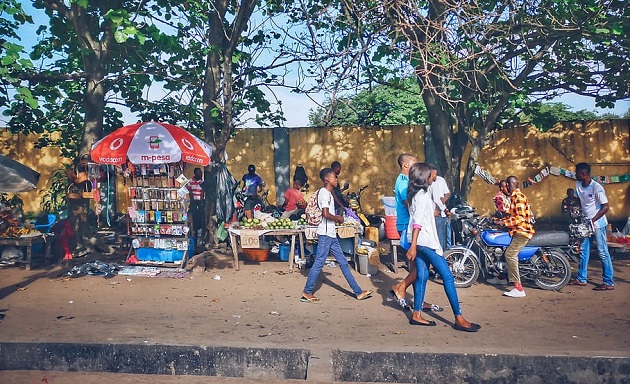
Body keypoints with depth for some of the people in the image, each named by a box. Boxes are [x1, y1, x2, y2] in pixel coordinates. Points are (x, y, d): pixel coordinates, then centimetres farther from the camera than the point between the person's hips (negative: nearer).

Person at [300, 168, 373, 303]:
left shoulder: (328, 193, 17)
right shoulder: (324, 192, -13)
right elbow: (325, 214, -24)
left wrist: (336, 217, 12)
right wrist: (338, 219, -9)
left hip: (331, 234, 10)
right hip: (325, 233, -10)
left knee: (343, 262, 10)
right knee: (319, 263, -4)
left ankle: (358, 292, 14)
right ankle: (306, 293, 6)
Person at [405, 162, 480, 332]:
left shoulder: (416, 193, 13)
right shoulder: (423, 195, -15)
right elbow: (418, 222, -21)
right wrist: (413, 246, -25)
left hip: (418, 241, 10)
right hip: (424, 241, -10)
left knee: (422, 275, 11)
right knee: (447, 276, -6)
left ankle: (417, 315, 13)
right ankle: (459, 319, -4)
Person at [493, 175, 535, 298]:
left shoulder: (518, 197, -14)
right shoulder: (514, 197, 18)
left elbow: (520, 218, -21)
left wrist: (504, 222, -19)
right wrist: (500, 220, 15)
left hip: (523, 230, -11)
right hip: (518, 231, 11)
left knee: (510, 254, -18)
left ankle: (519, 288, -20)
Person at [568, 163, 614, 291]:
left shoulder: (596, 187, -18)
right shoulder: (578, 185, 3)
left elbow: (605, 207, -18)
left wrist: (593, 220, -20)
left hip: (598, 224, -8)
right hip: (585, 223, 8)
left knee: (603, 252, -5)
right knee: (583, 250, 11)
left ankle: (609, 282, 0)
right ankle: (581, 279, 20)